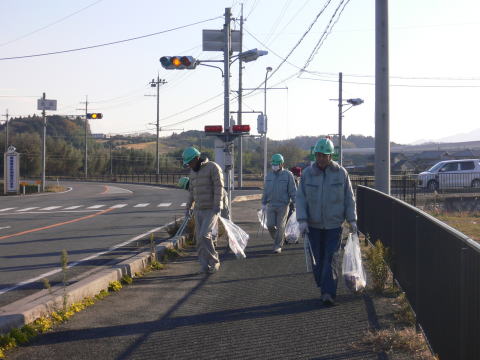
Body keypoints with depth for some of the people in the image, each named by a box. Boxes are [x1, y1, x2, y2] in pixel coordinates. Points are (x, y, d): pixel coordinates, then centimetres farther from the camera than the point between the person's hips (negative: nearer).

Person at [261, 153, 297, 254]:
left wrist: (295, 203, -10)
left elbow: (293, 190, -4)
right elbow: (265, 191, 17)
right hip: (271, 205, 4)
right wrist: (263, 203, 16)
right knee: (270, 225, -3)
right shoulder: (269, 175, 11)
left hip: (283, 205, -4)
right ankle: (281, 238, 22)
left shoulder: (288, 175, -3)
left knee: (280, 226, -4)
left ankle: (278, 246, 5)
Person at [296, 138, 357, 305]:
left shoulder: (341, 173, -1)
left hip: (334, 224, -1)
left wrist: (352, 219, 2)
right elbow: (300, 198, -2)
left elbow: (349, 198, 5)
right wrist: (302, 220, -12)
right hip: (313, 224, 1)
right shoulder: (307, 173, -1)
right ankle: (323, 286, 20)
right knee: (318, 257, 6)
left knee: (331, 258, -9)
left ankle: (328, 293, -13)